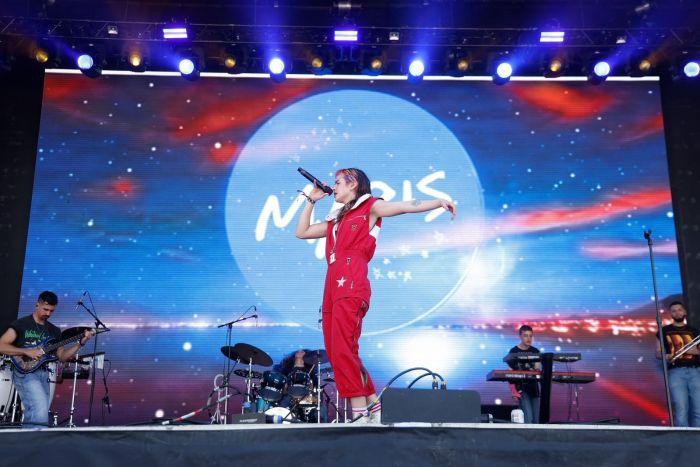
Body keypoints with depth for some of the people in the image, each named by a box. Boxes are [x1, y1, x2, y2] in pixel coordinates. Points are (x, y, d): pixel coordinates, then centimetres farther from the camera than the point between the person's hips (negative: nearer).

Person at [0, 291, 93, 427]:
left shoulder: (54, 331, 14)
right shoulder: (21, 324, -1)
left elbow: (62, 356, 12)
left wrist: (81, 343, -2)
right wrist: (27, 352, -18)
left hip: (43, 374, 6)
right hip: (24, 372, -6)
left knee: (34, 413, 5)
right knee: (41, 409, -25)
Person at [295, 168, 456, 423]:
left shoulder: (370, 207, 12)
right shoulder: (335, 220, 30)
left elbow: (406, 206, 0)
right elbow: (301, 232, 33)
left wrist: (439, 202, -12)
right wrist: (311, 200, 32)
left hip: (351, 285, -7)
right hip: (332, 286, 7)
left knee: (343, 352, -16)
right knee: (336, 354, 5)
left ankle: (360, 414, -13)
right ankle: (373, 405, 13)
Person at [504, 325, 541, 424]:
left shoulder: (535, 351, 7)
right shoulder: (514, 352, -5)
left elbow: (538, 369, 5)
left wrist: (538, 369, -19)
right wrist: (514, 391, -15)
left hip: (534, 387, 5)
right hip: (521, 388, -5)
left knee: (536, 420, 6)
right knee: (528, 419, -13)